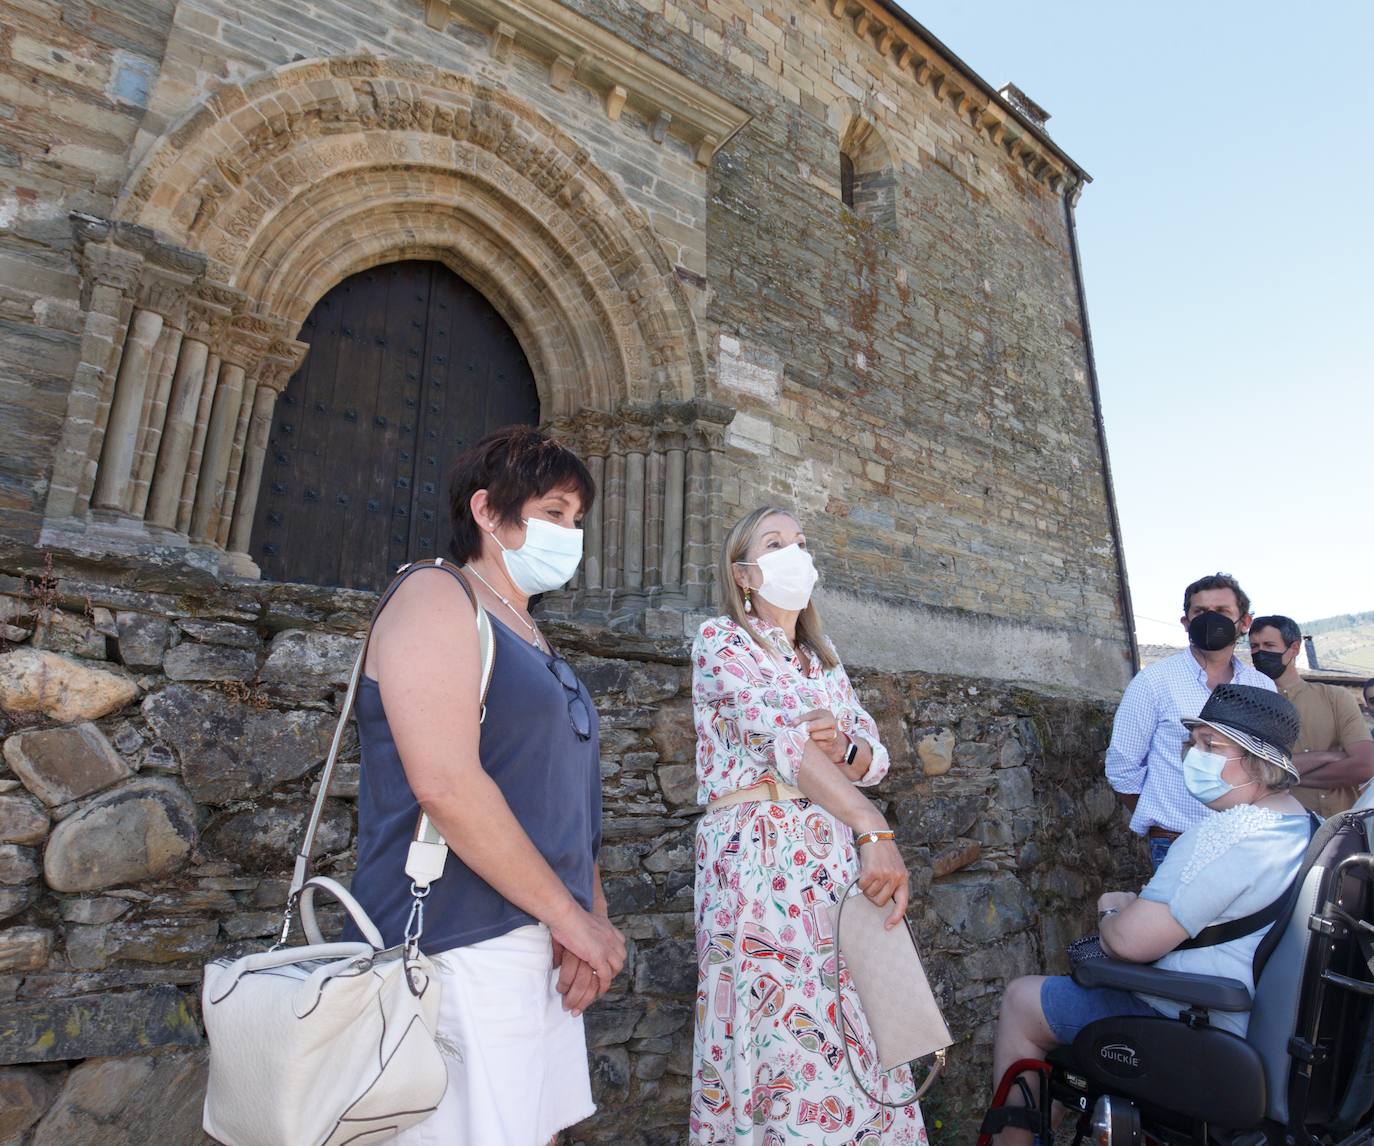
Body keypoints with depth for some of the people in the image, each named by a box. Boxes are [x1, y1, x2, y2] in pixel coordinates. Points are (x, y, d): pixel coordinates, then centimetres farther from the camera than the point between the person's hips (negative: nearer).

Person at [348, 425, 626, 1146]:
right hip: (463, 945, -8)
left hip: (543, 945, 9)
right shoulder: (435, 593, -10)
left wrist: (592, 921, 1)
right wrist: (573, 917, -15)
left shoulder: (530, 636, 16)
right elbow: (446, 785, -22)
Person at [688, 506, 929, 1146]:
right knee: (784, 1044, -4)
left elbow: (876, 755, 14)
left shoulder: (824, 662, 19)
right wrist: (874, 830, -23)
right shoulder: (721, 641, -2)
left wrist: (843, 747, -10)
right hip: (763, 858, -6)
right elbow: (784, 740, -15)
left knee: (850, 1044, 7)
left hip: (840, 865, 6)